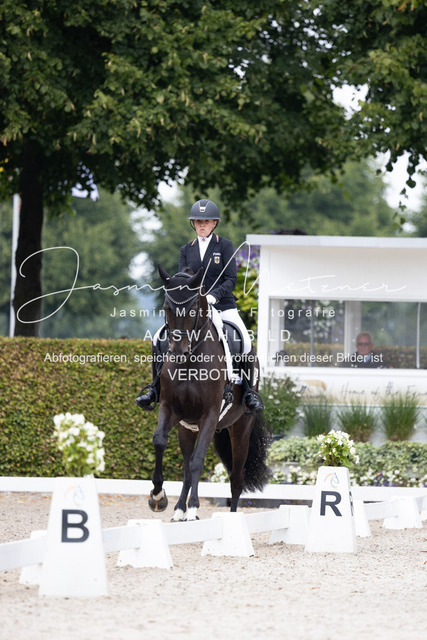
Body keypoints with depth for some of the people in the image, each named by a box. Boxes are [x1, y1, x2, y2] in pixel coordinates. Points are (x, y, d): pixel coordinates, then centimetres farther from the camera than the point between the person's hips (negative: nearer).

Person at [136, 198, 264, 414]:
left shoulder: (225, 246, 2)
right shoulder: (186, 250, 12)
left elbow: (231, 279, -6)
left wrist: (213, 295, -23)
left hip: (223, 306, -3)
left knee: (245, 342, -27)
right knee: (159, 338, -13)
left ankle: (248, 391, -11)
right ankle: (156, 388, -1)